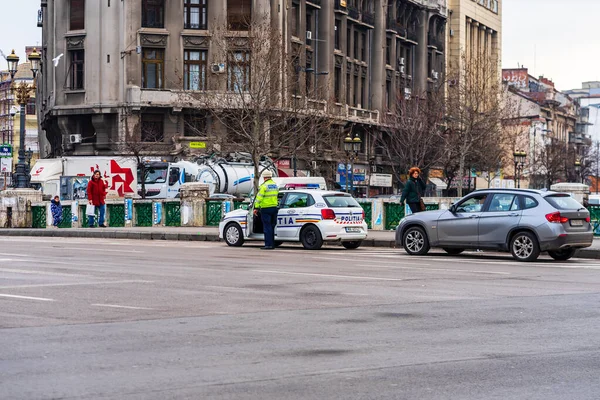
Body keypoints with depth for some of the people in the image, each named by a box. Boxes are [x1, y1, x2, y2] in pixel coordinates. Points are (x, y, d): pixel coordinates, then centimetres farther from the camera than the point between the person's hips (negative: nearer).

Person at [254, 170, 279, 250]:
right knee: (272, 227, 13)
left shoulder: (264, 186, -13)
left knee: (267, 227, -4)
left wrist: (256, 208, -15)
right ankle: (272, 244, 16)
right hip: (274, 208, 7)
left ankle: (268, 244, -7)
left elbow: (259, 198, -16)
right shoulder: (275, 185, 10)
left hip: (266, 209, -7)